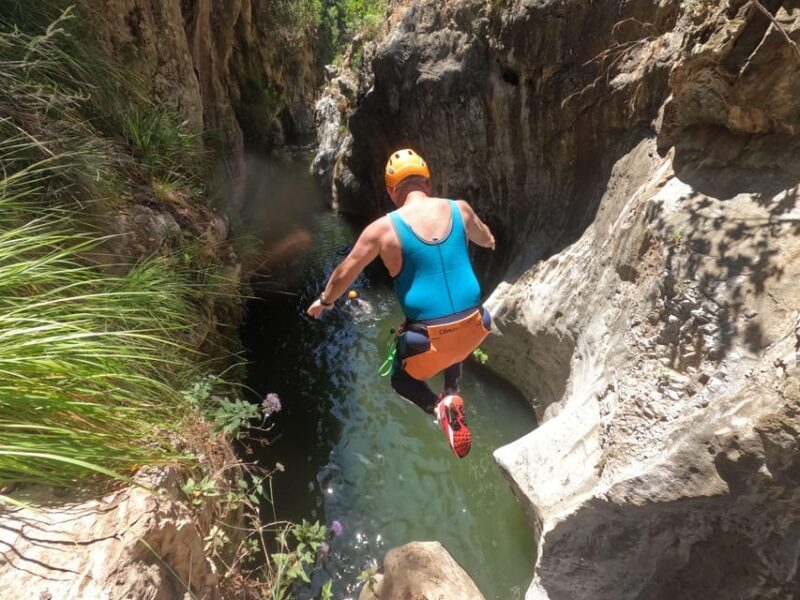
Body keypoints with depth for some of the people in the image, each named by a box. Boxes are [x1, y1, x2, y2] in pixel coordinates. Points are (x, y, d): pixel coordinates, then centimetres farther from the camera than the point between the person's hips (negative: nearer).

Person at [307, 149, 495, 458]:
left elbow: (343, 274, 4)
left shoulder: (383, 228, -8)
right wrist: (490, 240, 49)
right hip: (472, 325, 4)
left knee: (402, 379, 25)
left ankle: (438, 406, -3)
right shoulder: (459, 209, 1)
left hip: (429, 334, -4)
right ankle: (452, 394, 16)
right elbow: (486, 238, 24)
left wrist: (324, 301, 24)